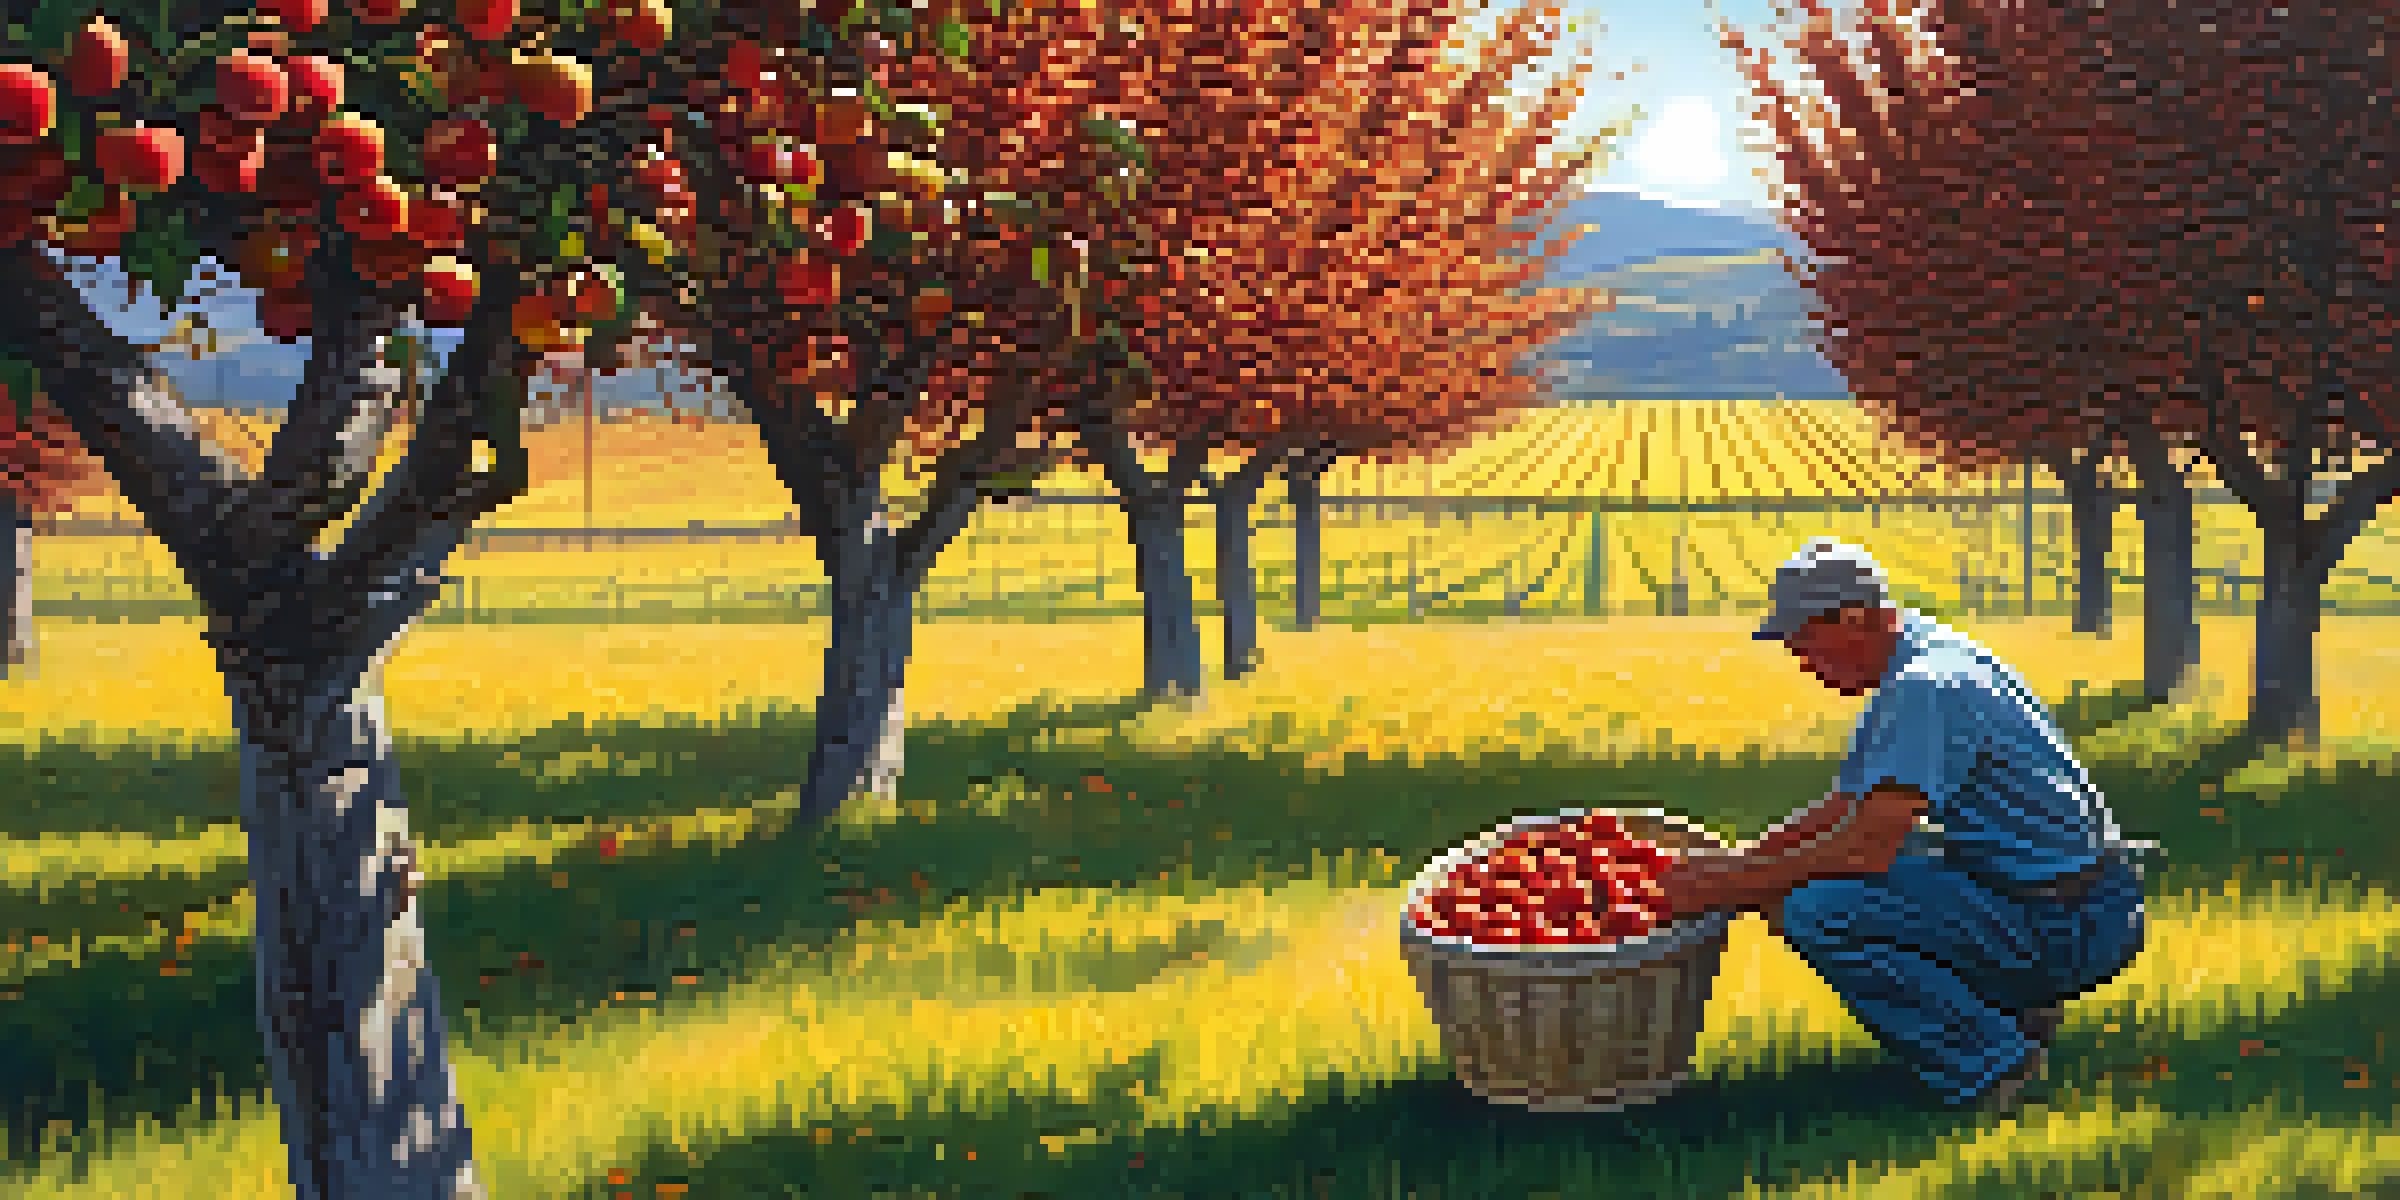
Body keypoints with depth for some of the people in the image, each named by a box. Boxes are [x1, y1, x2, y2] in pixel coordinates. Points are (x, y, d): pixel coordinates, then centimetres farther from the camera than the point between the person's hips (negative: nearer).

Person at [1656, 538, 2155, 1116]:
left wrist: (1731, 888, -19)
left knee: (1816, 910, -20)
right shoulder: (1915, 667, 13)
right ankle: (2017, 1004, 13)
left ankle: (1991, 1059, -11)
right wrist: (1735, 863, 8)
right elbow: (1842, 807, 19)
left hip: (2062, 931, -10)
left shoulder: (1928, 686, -20)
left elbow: (1871, 843, -27)